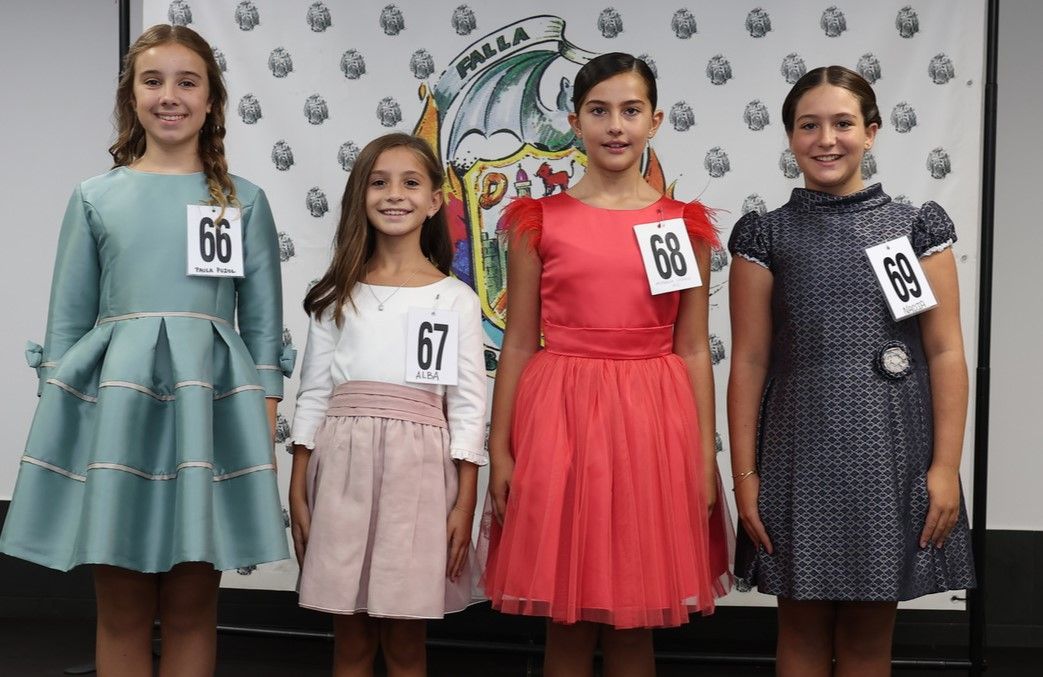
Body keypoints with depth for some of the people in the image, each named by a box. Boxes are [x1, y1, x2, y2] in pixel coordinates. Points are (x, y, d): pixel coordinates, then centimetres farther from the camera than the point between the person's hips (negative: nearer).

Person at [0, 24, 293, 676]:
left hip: (206, 402, 0)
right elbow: (67, 322, 10)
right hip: (113, 401, 1)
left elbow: (264, 326, 7)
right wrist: (58, 415, 1)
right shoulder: (96, 198, 9)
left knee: (191, 609, 5)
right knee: (122, 610, 5)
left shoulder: (244, 201, 8)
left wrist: (265, 433, -1)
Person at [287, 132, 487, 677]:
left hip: (418, 467, -1)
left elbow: (468, 406, 2)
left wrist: (464, 505, -3)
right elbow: (313, 394, 9)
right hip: (342, 465, 2)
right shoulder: (337, 295, 8)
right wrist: (298, 493, 5)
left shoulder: (455, 299, 3)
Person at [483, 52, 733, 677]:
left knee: (634, 619, 9)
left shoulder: (685, 225, 5)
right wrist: (500, 450, 1)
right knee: (566, 617, 7)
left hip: (651, 422, 1)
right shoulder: (540, 222, 3)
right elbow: (520, 343, 4)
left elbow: (693, 349, 5)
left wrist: (707, 457, 2)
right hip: (560, 416, 0)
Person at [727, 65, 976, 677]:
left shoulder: (917, 228, 4)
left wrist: (946, 466, -5)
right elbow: (750, 360, 2)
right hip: (800, 454, 0)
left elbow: (946, 352, 1)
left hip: (890, 452, 0)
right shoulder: (766, 236, 3)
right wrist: (745, 472, -2)